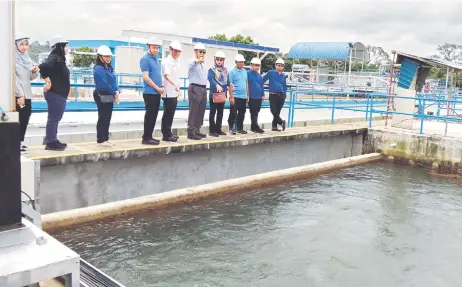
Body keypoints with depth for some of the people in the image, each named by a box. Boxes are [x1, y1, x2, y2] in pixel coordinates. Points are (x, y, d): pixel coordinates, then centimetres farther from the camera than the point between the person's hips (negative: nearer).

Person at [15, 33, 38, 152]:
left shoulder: (27, 58, 13)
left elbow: (30, 78, 16)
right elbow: (14, 78, -14)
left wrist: (34, 71, -6)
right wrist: (20, 95, -18)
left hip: (27, 94, 7)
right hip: (18, 94, -7)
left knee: (25, 118, 7)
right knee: (19, 119, -7)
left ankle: (21, 141, 15)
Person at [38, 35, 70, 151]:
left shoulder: (59, 58, 16)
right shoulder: (54, 57, -14)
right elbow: (43, 66, -31)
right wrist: (48, 82, -24)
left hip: (59, 93, 10)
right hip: (54, 93, -10)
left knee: (56, 118, 15)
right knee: (53, 117, -5)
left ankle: (53, 141, 24)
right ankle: (50, 143, 1)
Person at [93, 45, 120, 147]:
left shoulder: (109, 67, 15)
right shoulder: (99, 69, -14)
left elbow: (114, 81, 12)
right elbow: (104, 83, -20)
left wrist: (117, 91, -5)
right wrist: (114, 93, -13)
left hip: (110, 96, 9)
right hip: (102, 96, -9)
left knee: (107, 118, 11)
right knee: (103, 118, -6)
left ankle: (105, 138, 18)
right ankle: (101, 140, -1)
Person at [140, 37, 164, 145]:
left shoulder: (156, 59, 15)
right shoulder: (145, 59, -10)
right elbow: (146, 77, -16)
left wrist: (161, 87, 7)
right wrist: (157, 88, -13)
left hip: (157, 92, 8)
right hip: (150, 92, -8)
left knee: (154, 115, 10)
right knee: (149, 115, -6)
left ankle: (149, 136, 17)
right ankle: (146, 138, 0)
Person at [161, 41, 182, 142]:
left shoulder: (177, 62, 14)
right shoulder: (166, 62, -11)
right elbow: (167, 76, -25)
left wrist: (178, 90, 18)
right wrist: (175, 85, -39)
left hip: (174, 92, 8)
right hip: (168, 92, -8)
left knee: (171, 114, 12)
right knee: (167, 113, -4)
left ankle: (168, 133, 19)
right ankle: (166, 135, 2)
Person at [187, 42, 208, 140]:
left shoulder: (203, 64, 20)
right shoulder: (192, 63, -7)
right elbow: (193, 63, -33)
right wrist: (198, 60, -55)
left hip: (203, 89, 8)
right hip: (195, 88, -8)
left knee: (201, 111, 9)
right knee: (193, 111, -7)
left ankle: (197, 130, 17)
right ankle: (191, 132, -5)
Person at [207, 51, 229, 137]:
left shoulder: (225, 70, 12)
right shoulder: (212, 69, -7)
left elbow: (227, 80, 15)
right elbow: (211, 78, -24)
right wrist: (216, 85, -41)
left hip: (222, 94, 6)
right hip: (214, 93, -6)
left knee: (220, 112, 12)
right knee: (213, 112, -1)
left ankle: (218, 129, 20)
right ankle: (212, 130, 3)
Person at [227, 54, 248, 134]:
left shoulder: (245, 71, 13)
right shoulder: (232, 72, -6)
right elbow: (230, 85, -10)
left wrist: (247, 95, 14)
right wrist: (231, 97, -15)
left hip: (243, 97, 6)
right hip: (235, 97, -6)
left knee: (242, 114, 10)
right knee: (233, 113, -3)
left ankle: (240, 128, 19)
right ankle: (231, 128, 7)